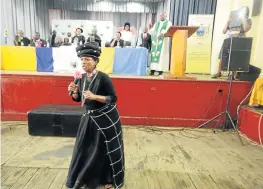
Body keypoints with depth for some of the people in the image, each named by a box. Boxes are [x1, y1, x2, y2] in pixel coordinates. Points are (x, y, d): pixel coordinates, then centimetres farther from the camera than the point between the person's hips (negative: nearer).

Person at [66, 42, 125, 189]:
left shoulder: (103, 78, -18)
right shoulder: (82, 78, 1)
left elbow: (113, 98, -18)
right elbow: (78, 99, 11)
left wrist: (94, 96, -28)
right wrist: (74, 91, -11)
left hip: (106, 118, -6)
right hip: (89, 118, 6)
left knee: (106, 150, 8)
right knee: (85, 148, 15)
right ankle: (86, 177, 39)